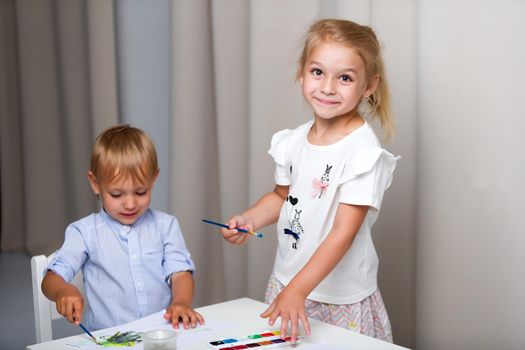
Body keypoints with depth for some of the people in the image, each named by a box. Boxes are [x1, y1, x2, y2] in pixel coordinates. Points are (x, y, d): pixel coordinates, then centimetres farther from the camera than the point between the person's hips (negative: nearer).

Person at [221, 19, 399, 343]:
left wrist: (297, 290, -28)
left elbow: (343, 232, -22)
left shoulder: (364, 152, -19)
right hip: (285, 285, 5)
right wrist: (249, 220, -3)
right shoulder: (293, 141, 0)